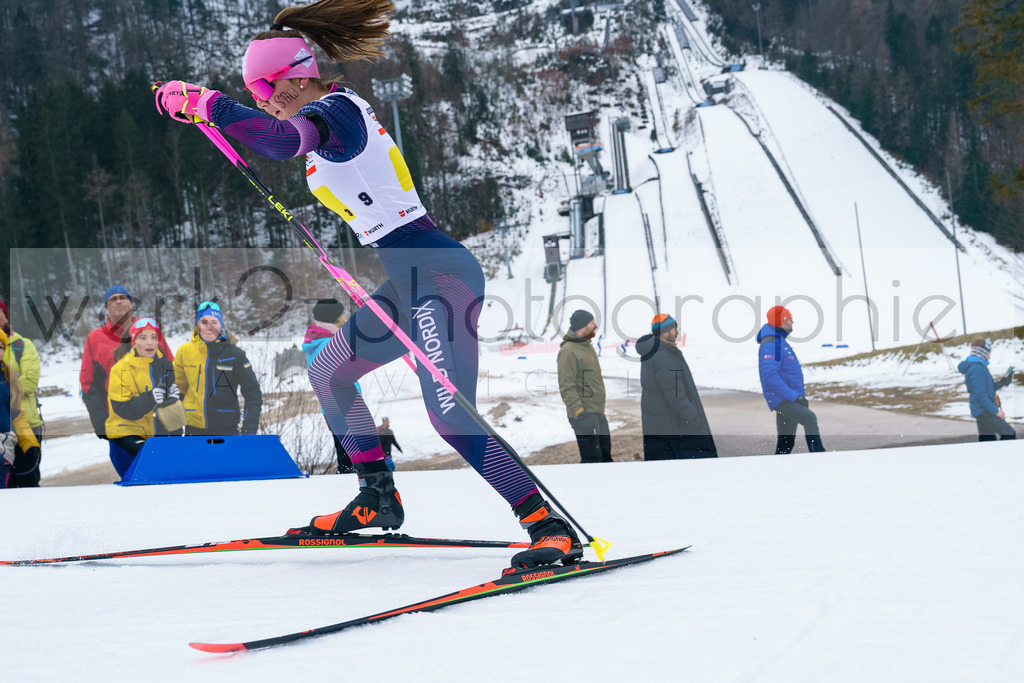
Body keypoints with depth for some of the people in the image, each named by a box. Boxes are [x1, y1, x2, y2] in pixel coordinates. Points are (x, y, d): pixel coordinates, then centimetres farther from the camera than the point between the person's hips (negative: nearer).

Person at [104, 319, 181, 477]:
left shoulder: (165, 365, 4)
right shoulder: (121, 369, -10)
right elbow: (122, 409, -15)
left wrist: (174, 394, -10)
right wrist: (149, 399, -31)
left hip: (158, 433, 5)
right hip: (126, 433, -5)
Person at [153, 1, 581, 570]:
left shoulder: (332, 110, -11)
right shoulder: (334, 110, 19)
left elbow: (280, 140, -34)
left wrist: (203, 103, -25)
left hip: (437, 272, -10)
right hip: (411, 279, 11)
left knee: (450, 414, -22)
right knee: (327, 373, 21)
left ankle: (550, 528, -25)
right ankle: (378, 498, 29)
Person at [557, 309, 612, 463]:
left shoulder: (587, 347, 15)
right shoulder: (568, 351, -16)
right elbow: (566, 388, -19)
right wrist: (580, 413, -23)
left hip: (598, 412, 10)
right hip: (585, 415, -10)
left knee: (605, 455, 15)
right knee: (592, 459, -11)